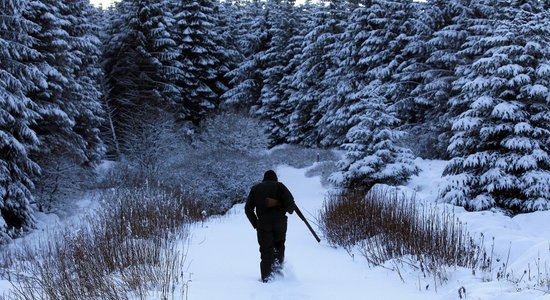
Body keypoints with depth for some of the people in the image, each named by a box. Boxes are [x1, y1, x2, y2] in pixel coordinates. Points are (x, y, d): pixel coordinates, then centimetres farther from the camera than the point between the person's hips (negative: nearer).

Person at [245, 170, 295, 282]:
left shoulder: (255, 188, 15)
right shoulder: (279, 186, 7)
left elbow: (248, 209, 9)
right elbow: (290, 201, -8)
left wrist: (255, 223, 13)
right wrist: (289, 210, 12)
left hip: (263, 223, 1)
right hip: (279, 221, -1)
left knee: (266, 250, 4)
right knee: (279, 244, 21)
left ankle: (266, 277, -4)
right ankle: (278, 265, 1)